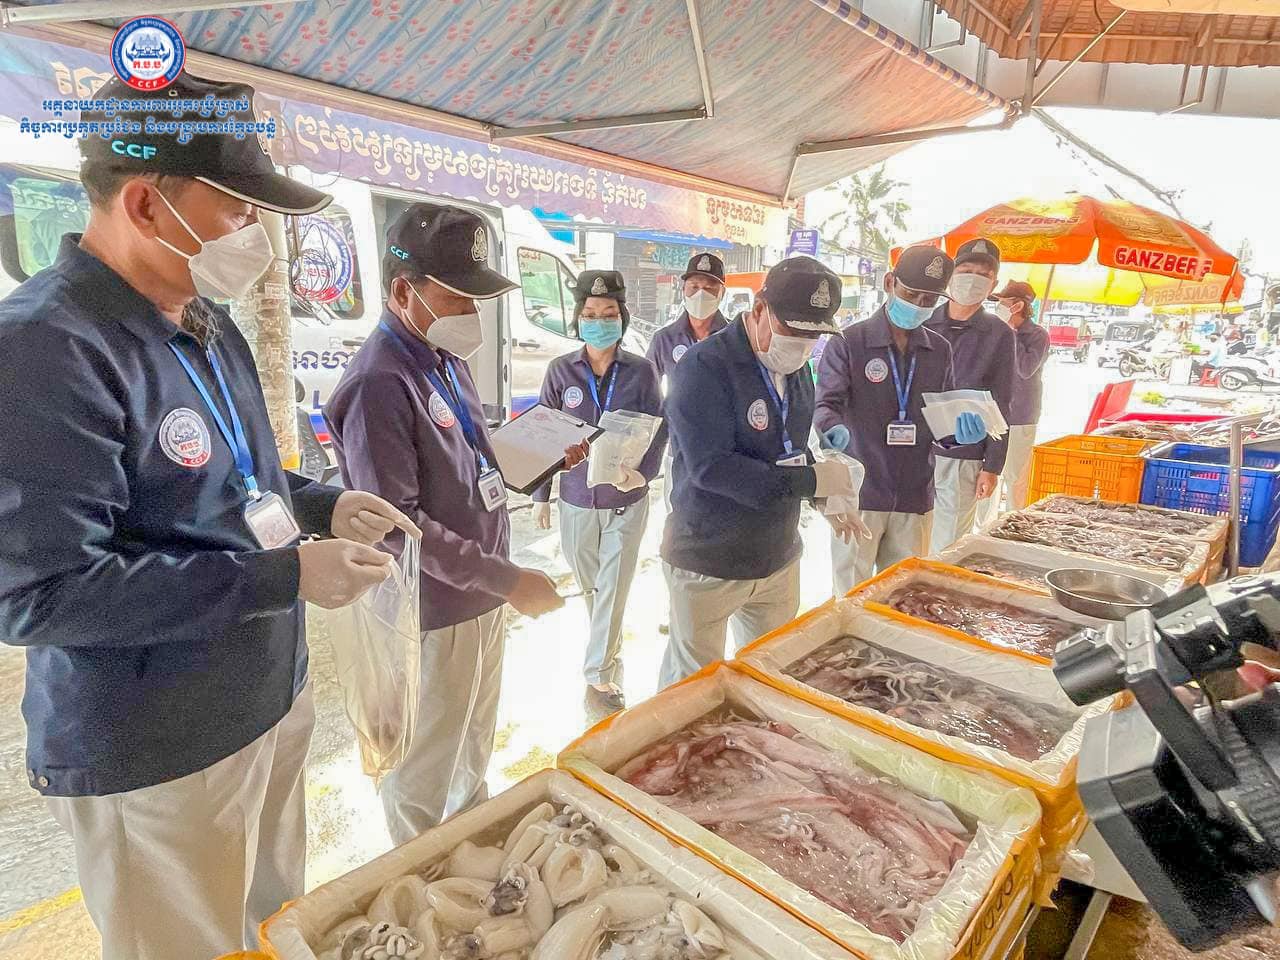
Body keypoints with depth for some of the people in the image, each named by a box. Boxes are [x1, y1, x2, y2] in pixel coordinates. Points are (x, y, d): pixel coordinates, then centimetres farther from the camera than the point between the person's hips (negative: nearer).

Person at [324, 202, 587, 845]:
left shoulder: (448, 358, 5)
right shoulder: (379, 384, -24)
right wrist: (507, 580, -25)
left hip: (483, 596, 9)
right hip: (433, 614, -9)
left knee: (475, 746, 29)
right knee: (424, 773, 14)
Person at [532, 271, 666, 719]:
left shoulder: (641, 371, -7)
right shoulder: (561, 370, -5)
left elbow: (657, 430, -4)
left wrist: (643, 473, -23)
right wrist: (540, 495, 4)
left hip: (626, 499, -1)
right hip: (576, 498, 2)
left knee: (613, 588, 2)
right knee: (589, 585, 17)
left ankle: (600, 677, 16)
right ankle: (609, 649, 43)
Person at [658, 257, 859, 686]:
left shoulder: (795, 369, 6)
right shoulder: (705, 366, -19)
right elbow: (709, 465, -28)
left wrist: (827, 493, -2)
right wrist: (809, 481, -25)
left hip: (778, 560, 7)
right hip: (708, 566, -7)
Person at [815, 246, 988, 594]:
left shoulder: (939, 350, 11)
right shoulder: (848, 343, -3)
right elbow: (826, 404, -11)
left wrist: (959, 432, -6)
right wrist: (833, 429, -34)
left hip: (915, 498, 5)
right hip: (859, 494, -4)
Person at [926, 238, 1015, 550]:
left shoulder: (998, 334, 2)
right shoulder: (923, 323, 5)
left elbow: (999, 408, 2)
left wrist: (992, 468, -1)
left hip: (963, 458, -1)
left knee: (948, 548, 5)